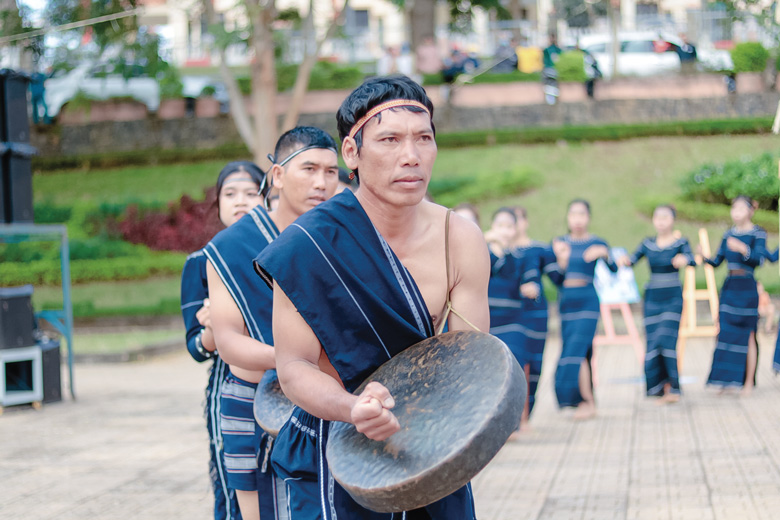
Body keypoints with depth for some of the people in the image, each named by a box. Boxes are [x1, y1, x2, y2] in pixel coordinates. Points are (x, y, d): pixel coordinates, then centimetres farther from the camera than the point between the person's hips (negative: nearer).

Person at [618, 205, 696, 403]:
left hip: (673, 297, -4)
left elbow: (692, 260, -20)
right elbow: (633, 259, -2)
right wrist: (624, 260, -27)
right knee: (653, 343, 3)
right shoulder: (648, 243, 7)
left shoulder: (680, 242, -3)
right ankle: (659, 387, 14)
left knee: (666, 340, -14)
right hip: (652, 297, 4)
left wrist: (684, 260, -44)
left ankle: (672, 388, -9)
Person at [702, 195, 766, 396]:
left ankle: (748, 383, 5)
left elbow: (759, 259, -19)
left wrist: (743, 249, -36)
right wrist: (704, 257, -10)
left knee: (747, 336, -2)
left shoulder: (758, 234, -5)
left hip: (747, 288, -6)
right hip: (729, 287, 6)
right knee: (725, 333, 3)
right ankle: (728, 380, 9)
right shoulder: (729, 234, 12)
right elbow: (717, 261, 11)